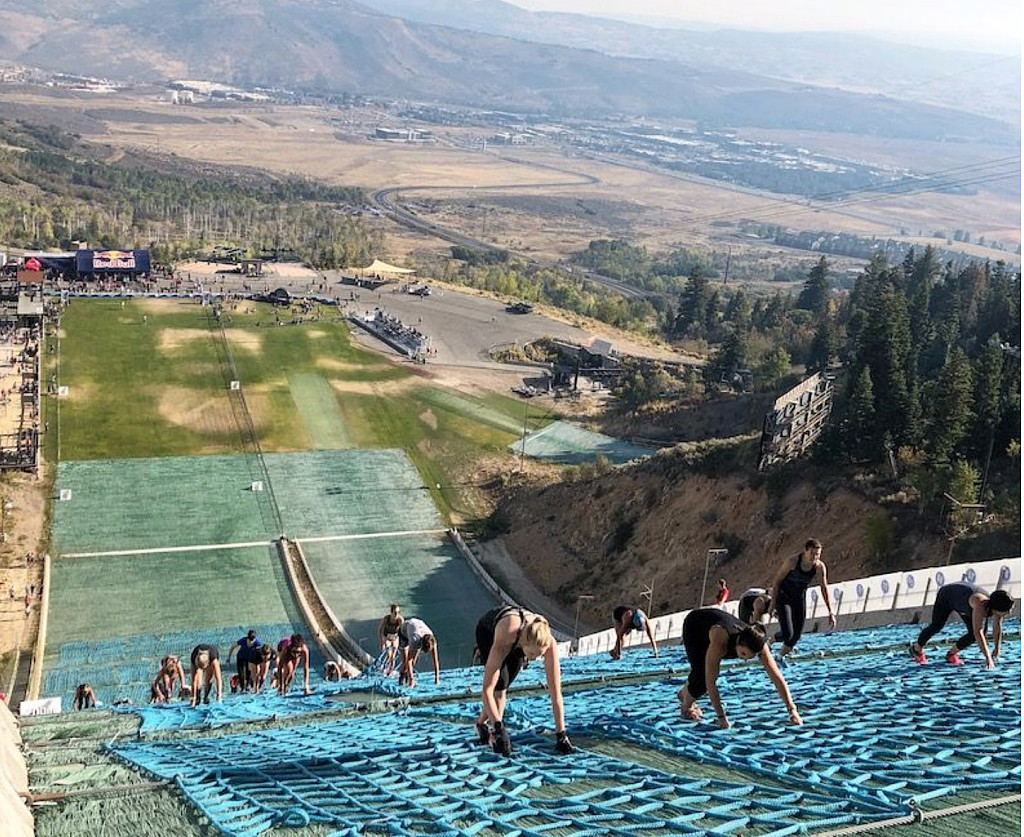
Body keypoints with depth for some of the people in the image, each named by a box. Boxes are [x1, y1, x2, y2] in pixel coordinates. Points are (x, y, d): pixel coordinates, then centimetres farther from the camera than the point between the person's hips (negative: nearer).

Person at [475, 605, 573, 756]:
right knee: (500, 683, -20)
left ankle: (481, 722, 24)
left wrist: (561, 734, -37)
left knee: (503, 686, 2)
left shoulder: (549, 643, -40)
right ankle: (496, 733, -5)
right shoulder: (503, 641, -48)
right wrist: (499, 727, -49)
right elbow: (487, 689, -45)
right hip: (488, 631, -3)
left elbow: (556, 693, -36)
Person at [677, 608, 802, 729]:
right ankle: (686, 708, 11)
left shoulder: (757, 643, -34)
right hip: (693, 623, -5)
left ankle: (685, 693, 38)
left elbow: (777, 678, -32)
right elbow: (710, 682, -45)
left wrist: (792, 710, -38)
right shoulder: (720, 642, -47)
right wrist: (721, 717, -45)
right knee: (702, 675, -18)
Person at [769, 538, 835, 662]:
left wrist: (831, 613, -14)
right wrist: (772, 604, -15)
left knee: (797, 635, 1)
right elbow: (777, 581, -16)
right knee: (787, 633, -17)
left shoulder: (820, 567, -16)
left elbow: (824, 589, -10)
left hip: (799, 598, 4)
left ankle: (781, 654, 24)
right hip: (783, 597, -4)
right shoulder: (792, 562, -26)